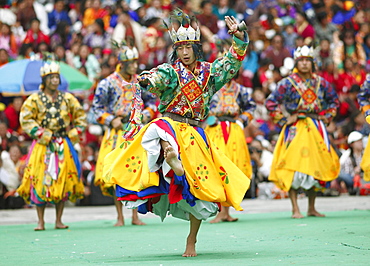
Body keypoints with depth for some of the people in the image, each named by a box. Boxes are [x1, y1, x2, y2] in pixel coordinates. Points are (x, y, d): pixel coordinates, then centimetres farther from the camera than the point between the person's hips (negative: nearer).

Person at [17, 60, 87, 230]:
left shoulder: (67, 98, 8)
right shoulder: (35, 99, 0)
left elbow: (80, 116, 16)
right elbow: (26, 120, -5)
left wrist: (74, 134, 4)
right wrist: (41, 135, -12)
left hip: (63, 146, 3)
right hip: (42, 146, -3)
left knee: (63, 181, 1)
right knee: (40, 181, -5)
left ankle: (59, 221, 8)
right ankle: (40, 221, 0)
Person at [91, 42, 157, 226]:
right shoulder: (108, 83, -3)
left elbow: (152, 101, 18)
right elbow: (97, 108, 1)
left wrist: (146, 115, 0)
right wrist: (111, 120, -11)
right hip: (117, 133, -3)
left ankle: (135, 216, 6)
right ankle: (120, 217, 4)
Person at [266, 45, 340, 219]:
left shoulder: (320, 82, 7)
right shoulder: (288, 83, -4)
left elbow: (334, 100, 22)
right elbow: (271, 102, -4)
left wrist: (327, 117, 11)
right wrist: (283, 120, -6)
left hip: (316, 129, 4)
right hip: (295, 129, -4)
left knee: (315, 166, 6)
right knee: (294, 167, -10)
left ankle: (312, 208, 16)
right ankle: (295, 209, -8)